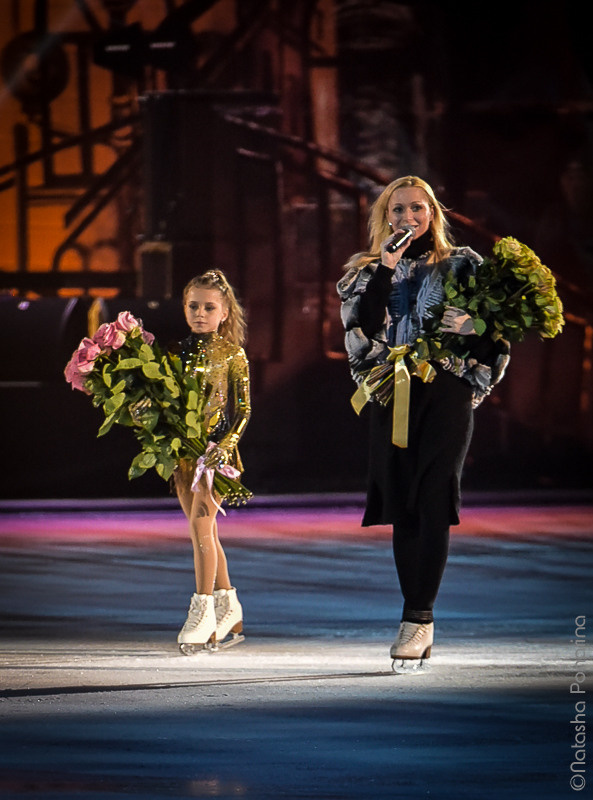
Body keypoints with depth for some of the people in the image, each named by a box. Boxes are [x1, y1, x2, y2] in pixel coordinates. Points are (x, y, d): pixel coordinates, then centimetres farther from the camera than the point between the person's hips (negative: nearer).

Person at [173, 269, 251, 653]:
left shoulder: (231, 355, -3)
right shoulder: (180, 351, 10)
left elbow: (243, 409, -4)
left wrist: (226, 445, -16)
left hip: (215, 448, -5)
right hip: (183, 447, 5)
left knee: (200, 525, -15)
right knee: (204, 532, 10)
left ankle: (203, 611, -13)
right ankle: (228, 607, 22)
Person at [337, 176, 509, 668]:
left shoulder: (462, 265, 10)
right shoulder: (366, 271, 15)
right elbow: (361, 327, -2)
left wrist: (471, 325, -16)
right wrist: (384, 269, -7)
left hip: (446, 392, -3)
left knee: (434, 502, -13)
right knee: (403, 507, 2)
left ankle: (418, 617, -17)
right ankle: (420, 626, 7)